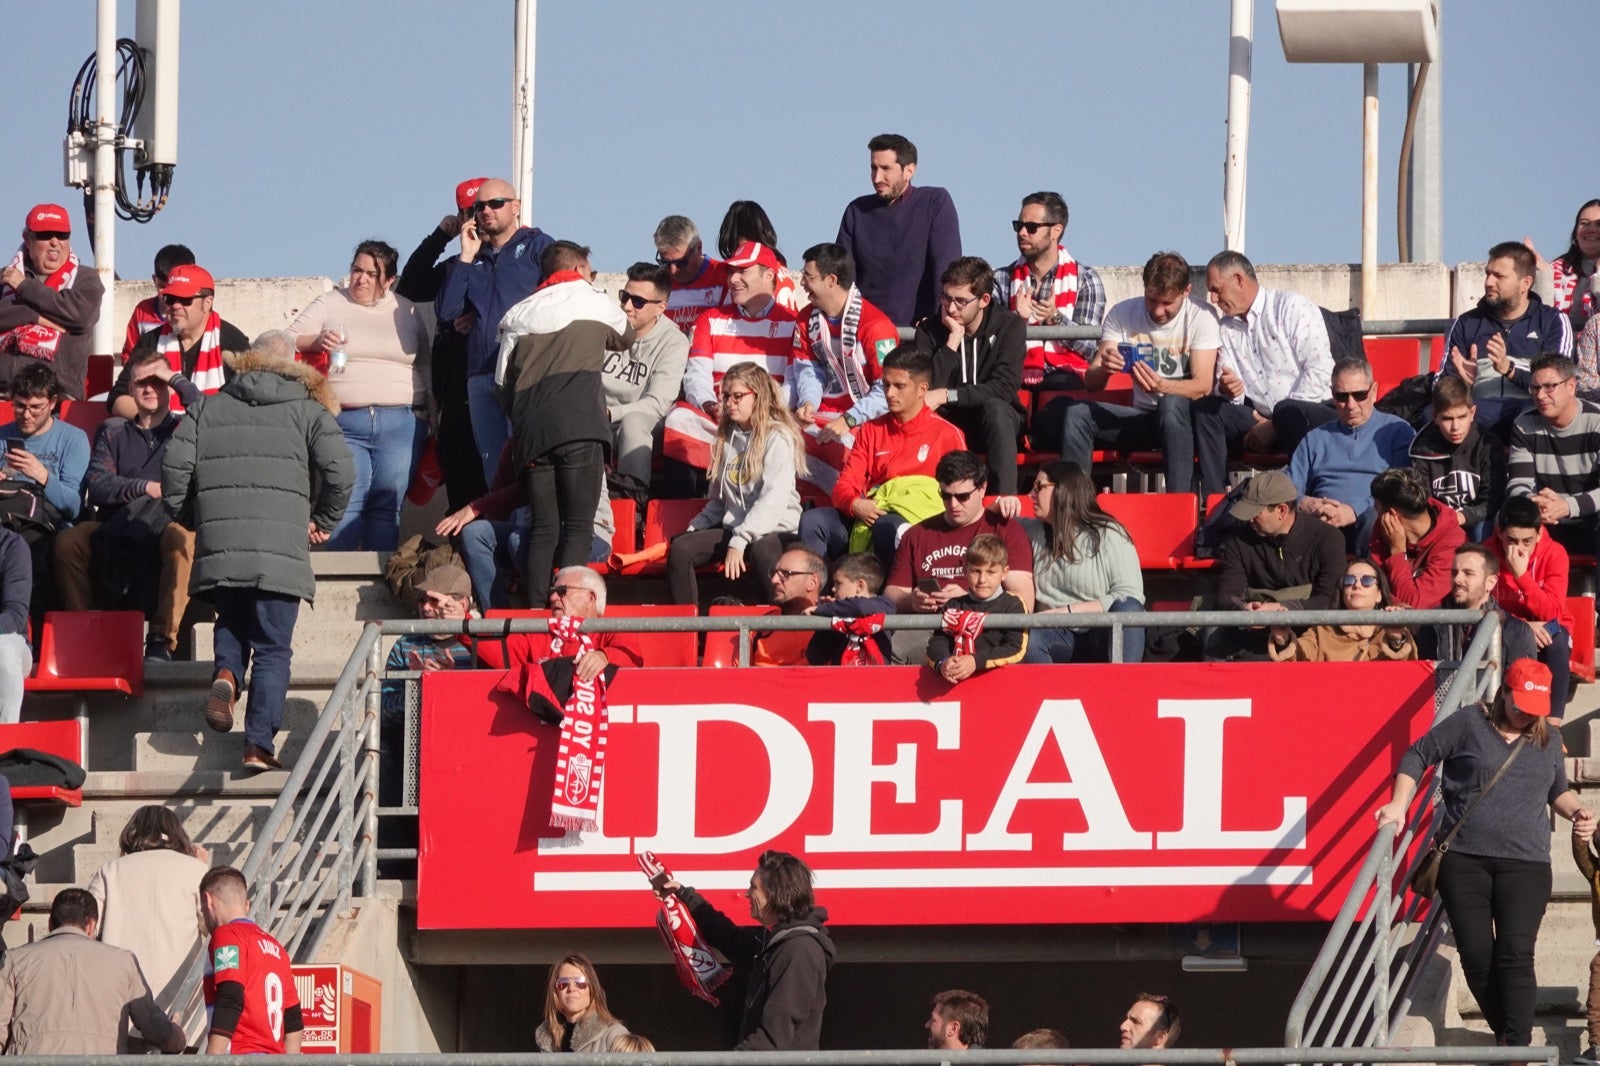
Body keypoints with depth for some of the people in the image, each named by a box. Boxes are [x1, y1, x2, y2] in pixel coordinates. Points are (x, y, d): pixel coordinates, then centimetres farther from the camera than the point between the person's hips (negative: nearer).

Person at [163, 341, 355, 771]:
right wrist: (323, 522, 14)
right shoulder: (309, 412, 13)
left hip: (217, 545, 2)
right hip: (280, 551, -2)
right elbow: (340, 470, -1)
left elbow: (175, 465, 8)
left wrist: (186, 518, 22)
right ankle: (259, 744, -6)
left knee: (232, 622, 26)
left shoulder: (208, 408, 19)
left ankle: (226, 673, -5)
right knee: (273, 649, 4)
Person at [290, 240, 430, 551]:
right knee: (346, 503, -13)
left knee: (386, 507, -3)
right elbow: (288, 344, 7)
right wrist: (316, 342, -14)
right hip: (344, 422, -2)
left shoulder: (407, 312, 15)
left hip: (400, 423, 2)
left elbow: (426, 370, 21)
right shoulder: (330, 305, 11)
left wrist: (431, 421, 18)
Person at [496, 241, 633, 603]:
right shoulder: (593, 304, 15)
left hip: (530, 427, 4)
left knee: (543, 529, 6)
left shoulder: (518, 315, 21)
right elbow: (626, 336, 35)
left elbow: (503, 382, 16)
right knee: (578, 528, -6)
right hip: (578, 423, -4)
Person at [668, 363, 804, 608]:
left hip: (775, 531, -7)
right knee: (680, 548, -15)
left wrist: (739, 541, -26)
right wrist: (696, 527, 6)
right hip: (733, 528, 7)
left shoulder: (778, 438, -6)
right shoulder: (728, 437, 17)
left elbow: (774, 499, -18)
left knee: (762, 551, -40)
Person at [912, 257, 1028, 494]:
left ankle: (1006, 500, -39)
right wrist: (953, 340, -22)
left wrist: (947, 395, -27)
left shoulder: (1010, 325, -9)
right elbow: (926, 390, -17)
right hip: (948, 421, 1)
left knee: (995, 407, -36)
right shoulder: (929, 330, -4)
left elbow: (1004, 388, -20)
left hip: (998, 421, -1)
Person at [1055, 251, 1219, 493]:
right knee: (1077, 413, -20)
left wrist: (1161, 386, -38)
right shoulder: (1122, 314, 2)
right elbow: (1090, 383, -2)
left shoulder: (1201, 317, -7)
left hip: (1182, 419, -4)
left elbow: (1203, 386, -17)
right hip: (1142, 417, 4)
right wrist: (1103, 370, -28)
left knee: (1171, 404, -38)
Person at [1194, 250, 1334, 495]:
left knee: (1288, 412, -38)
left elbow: (1320, 372, -12)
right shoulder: (1226, 328, 18)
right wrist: (1228, 390, -13)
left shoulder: (1292, 308, -3)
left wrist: (1274, 424, -13)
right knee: (1206, 409, -15)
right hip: (1259, 417, 6)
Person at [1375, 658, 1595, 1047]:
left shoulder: (1548, 740, 13)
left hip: (1525, 864, 1)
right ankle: (1503, 1034, 16)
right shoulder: (1469, 724, 2)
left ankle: (1518, 1049, -12)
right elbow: (1418, 756, 9)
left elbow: (1558, 792, 27)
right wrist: (1399, 806, -3)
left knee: (1515, 955, -12)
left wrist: (1577, 812, 6)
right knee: (1476, 956, -1)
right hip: (1464, 858, -1)